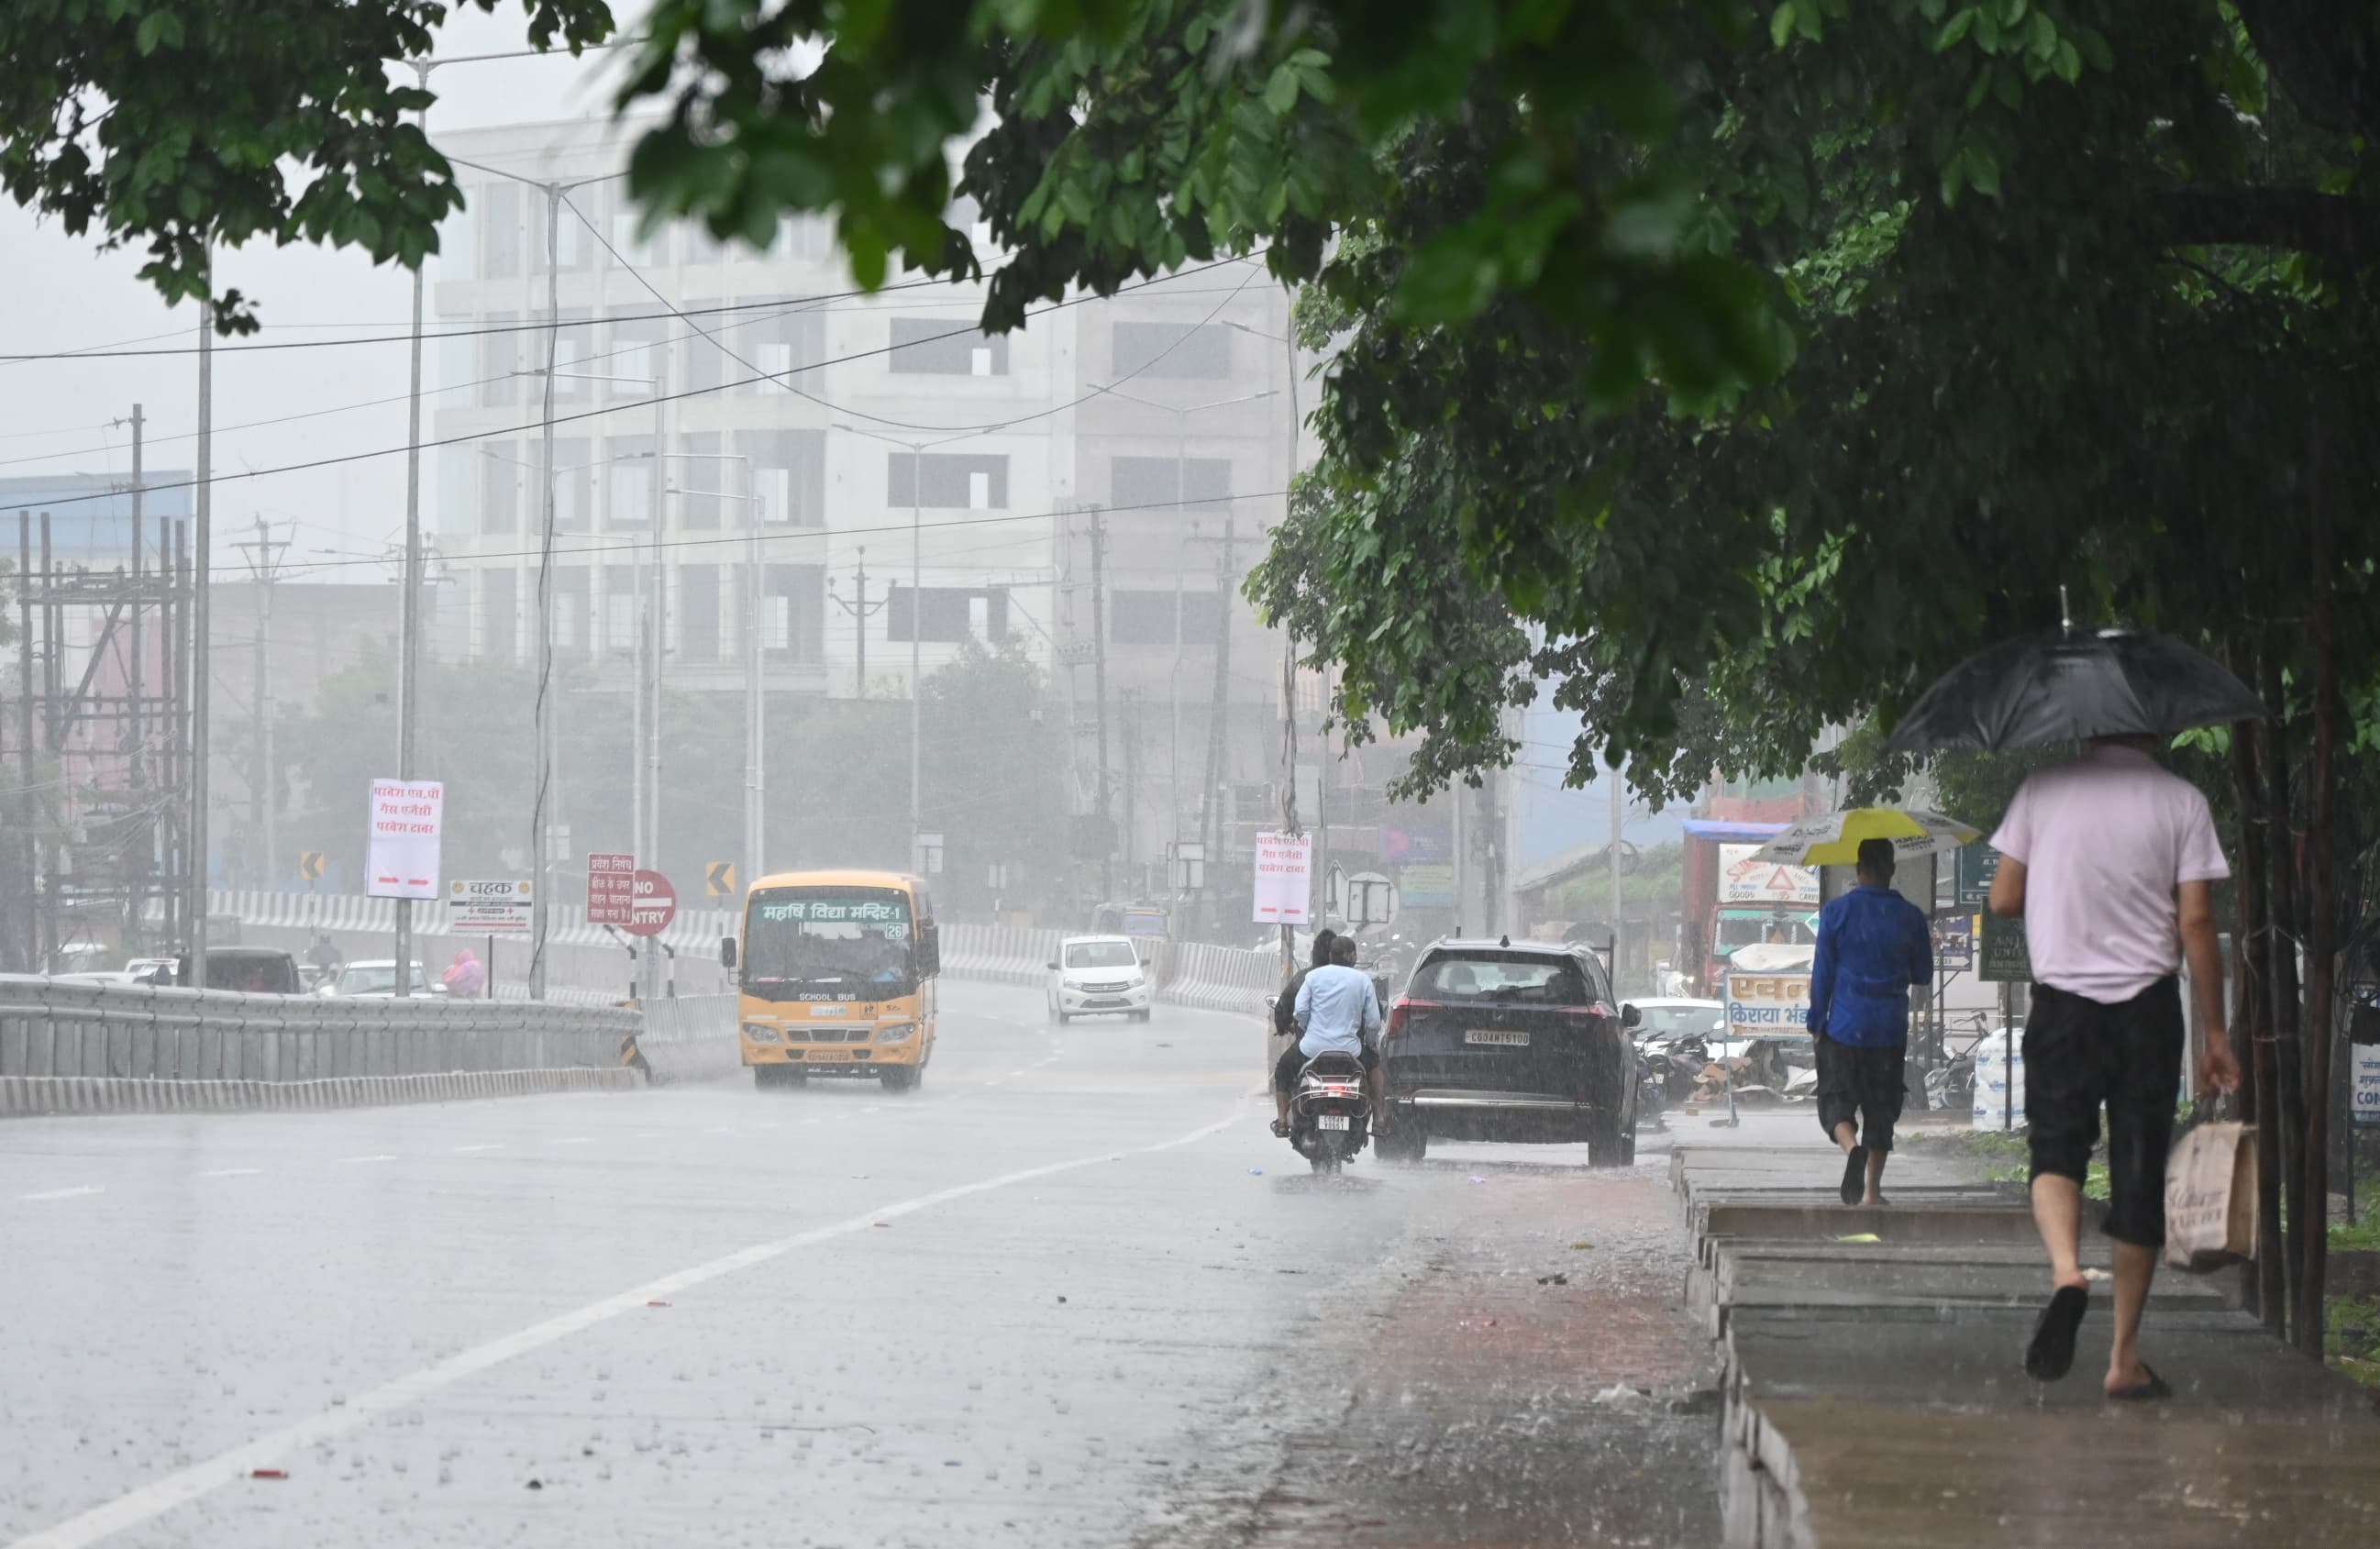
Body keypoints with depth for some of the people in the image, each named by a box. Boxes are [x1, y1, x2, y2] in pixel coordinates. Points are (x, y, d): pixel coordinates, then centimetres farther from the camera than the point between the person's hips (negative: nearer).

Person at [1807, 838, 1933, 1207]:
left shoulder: (1836, 913, -5)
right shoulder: (1910, 917, 0)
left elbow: (1822, 973, -3)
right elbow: (1923, 974, 10)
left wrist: (1816, 1024, 6)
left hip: (1845, 1025, -2)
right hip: (1890, 1030, 2)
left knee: (1836, 1100, 5)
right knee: (1881, 1108, 10)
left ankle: (1852, 1147, -26)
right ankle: (1872, 1189, 9)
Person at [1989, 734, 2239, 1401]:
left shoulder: (2043, 788, 2)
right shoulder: (2181, 802, -2)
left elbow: (2003, 899, 5)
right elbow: (2196, 921, -5)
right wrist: (2215, 1032, 1)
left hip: (2061, 1001, 0)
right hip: (2147, 1005, 0)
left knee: (2056, 1151, 8)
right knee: (2140, 1176, 6)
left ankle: (2066, 1271, -24)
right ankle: (2125, 1357, 9)